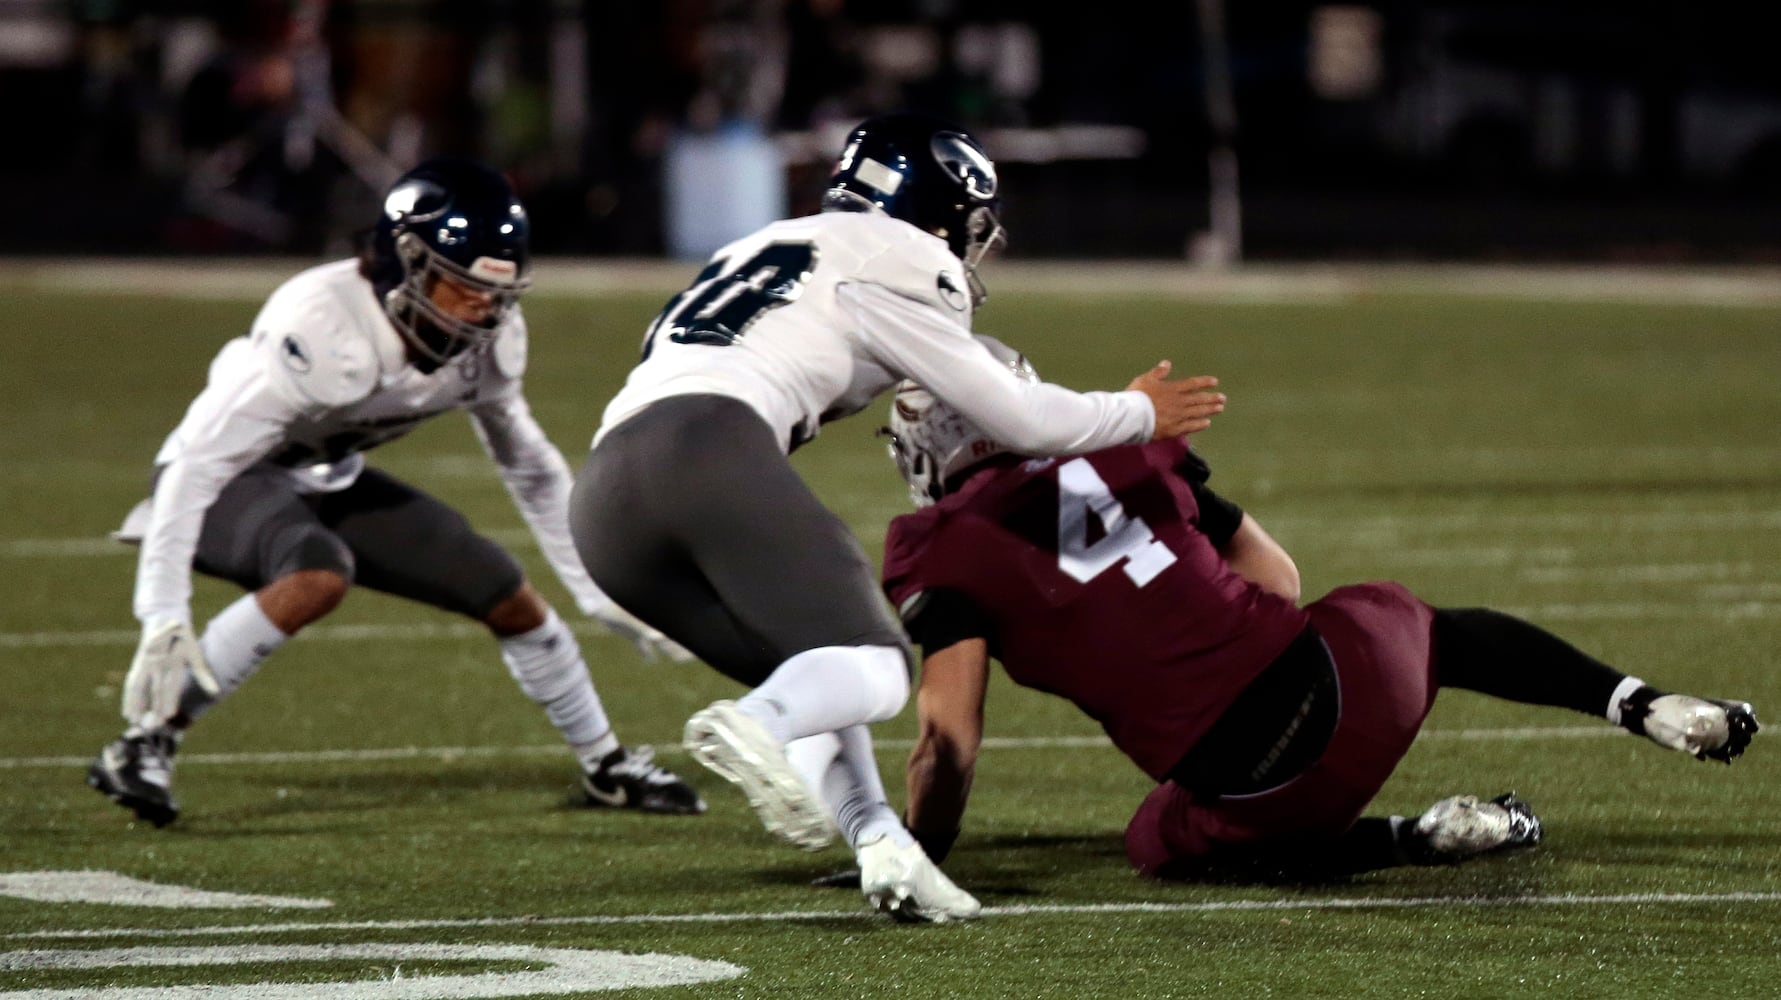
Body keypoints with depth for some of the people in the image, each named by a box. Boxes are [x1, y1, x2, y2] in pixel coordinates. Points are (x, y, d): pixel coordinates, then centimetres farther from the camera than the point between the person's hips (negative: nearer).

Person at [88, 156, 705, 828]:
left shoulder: (490, 340, -13)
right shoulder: (325, 330, -36)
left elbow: (532, 469, 6)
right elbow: (198, 462, -36)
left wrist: (601, 596, 9)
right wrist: (163, 618, -41)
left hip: (325, 482, 7)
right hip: (230, 479, -7)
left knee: (508, 596, 4)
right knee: (318, 576, -38)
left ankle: (606, 768, 28)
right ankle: (146, 744, -29)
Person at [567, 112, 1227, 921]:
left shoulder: (768, 249, 34)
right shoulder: (893, 261, 12)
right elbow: (1018, 419, 15)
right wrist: (1143, 415, 31)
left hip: (603, 498, 8)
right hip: (707, 450, -8)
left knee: (819, 676, 18)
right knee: (874, 670, -10)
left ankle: (883, 849, -4)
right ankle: (752, 727, -40)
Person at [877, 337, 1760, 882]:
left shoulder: (950, 556, -2)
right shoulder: (1124, 457, 13)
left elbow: (950, 736, -10)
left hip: (1251, 790, -5)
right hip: (1342, 679, 5)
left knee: (1163, 846, 29)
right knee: (1418, 624, 39)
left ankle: (1411, 842, 7)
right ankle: (1643, 705, 23)